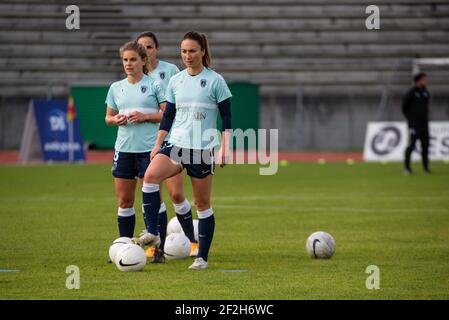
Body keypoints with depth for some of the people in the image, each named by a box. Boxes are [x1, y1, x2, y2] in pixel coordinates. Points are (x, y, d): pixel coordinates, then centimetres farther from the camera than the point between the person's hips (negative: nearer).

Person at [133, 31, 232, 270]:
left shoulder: (215, 81, -3)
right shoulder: (176, 81, 10)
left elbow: (226, 117, -2)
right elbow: (168, 116, 15)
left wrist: (224, 147, -9)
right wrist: (157, 144, 9)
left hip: (203, 149, -3)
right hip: (176, 143, 3)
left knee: (202, 203, 3)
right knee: (150, 175, -25)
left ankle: (202, 257, 12)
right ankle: (152, 233, -22)